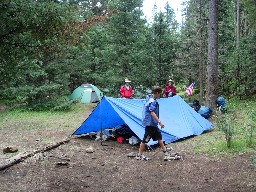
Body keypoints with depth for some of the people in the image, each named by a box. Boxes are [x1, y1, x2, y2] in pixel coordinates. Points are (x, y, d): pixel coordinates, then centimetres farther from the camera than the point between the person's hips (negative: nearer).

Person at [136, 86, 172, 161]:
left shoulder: (150, 99, 10)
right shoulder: (152, 101, -21)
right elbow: (152, 113, -30)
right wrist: (159, 122, -32)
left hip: (153, 123, 10)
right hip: (150, 123, -10)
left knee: (158, 135, 21)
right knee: (146, 139, -2)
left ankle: (164, 149, 36)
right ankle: (139, 155, 7)